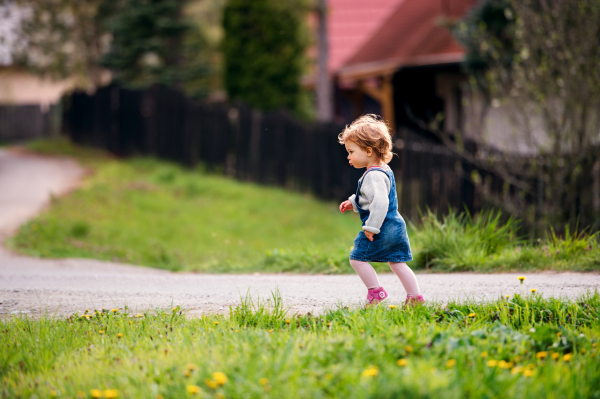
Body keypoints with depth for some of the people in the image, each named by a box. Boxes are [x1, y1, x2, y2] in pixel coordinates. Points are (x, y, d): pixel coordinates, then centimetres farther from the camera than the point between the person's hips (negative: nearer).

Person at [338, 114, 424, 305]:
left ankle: (375, 290, 1)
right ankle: (415, 295, 12)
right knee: (397, 262, 14)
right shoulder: (385, 171, 14)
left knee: (357, 258, 1)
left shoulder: (374, 175, -19)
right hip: (395, 226, 10)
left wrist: (371, 227, -26)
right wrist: (353, 202, 25)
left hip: (381, 230, -10)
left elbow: (380, 202, -29)